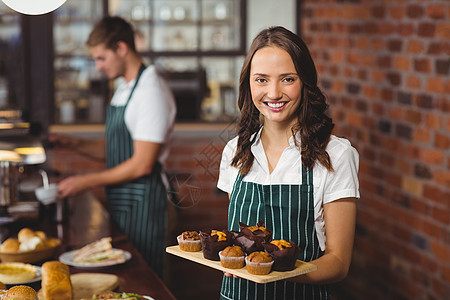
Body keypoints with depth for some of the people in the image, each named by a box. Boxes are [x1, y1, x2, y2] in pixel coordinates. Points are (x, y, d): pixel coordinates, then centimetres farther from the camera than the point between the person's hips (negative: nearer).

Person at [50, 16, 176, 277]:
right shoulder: (124, 89, 14)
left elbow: (142, 164, -20)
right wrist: (74, 144, 7)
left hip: (142, 203, -9)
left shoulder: (151, 91, -17)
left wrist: (86, 182, -14)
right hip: (121, 201, 9)